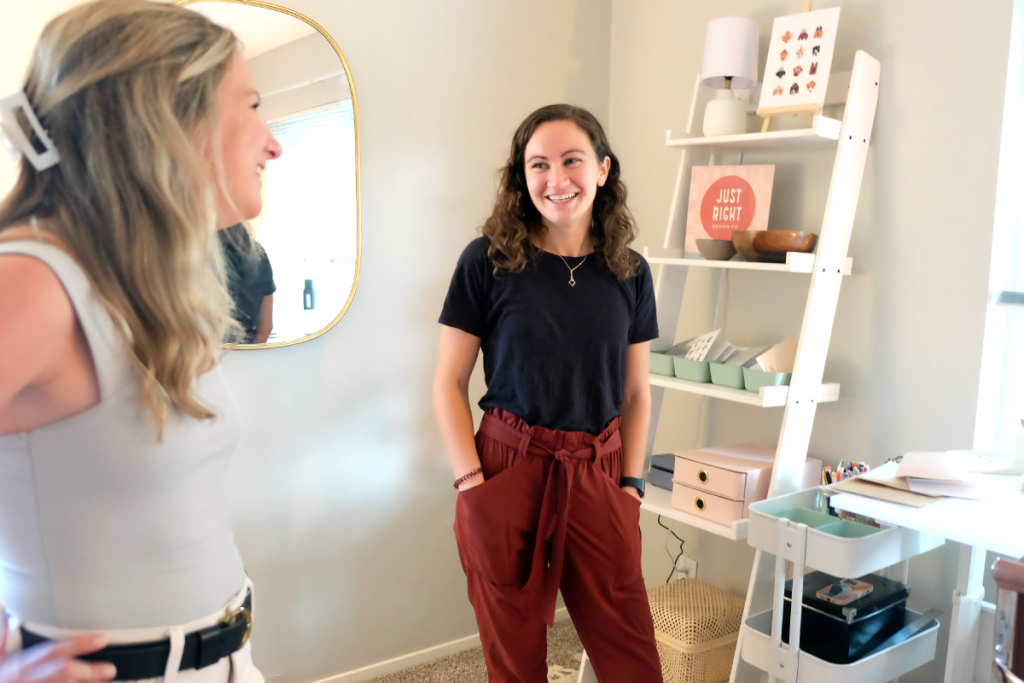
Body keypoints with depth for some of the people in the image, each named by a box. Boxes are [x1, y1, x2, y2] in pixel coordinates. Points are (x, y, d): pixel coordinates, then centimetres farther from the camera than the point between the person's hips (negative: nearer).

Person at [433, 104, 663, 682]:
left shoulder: (630, 272, 4)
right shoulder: (487, 261, -5)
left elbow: (636, 392, 11)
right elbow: (449, 383, -2)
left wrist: (632, 482, 3)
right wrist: (471, 482, -8)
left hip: (597, 476, 3)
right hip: (508, 469, -2)